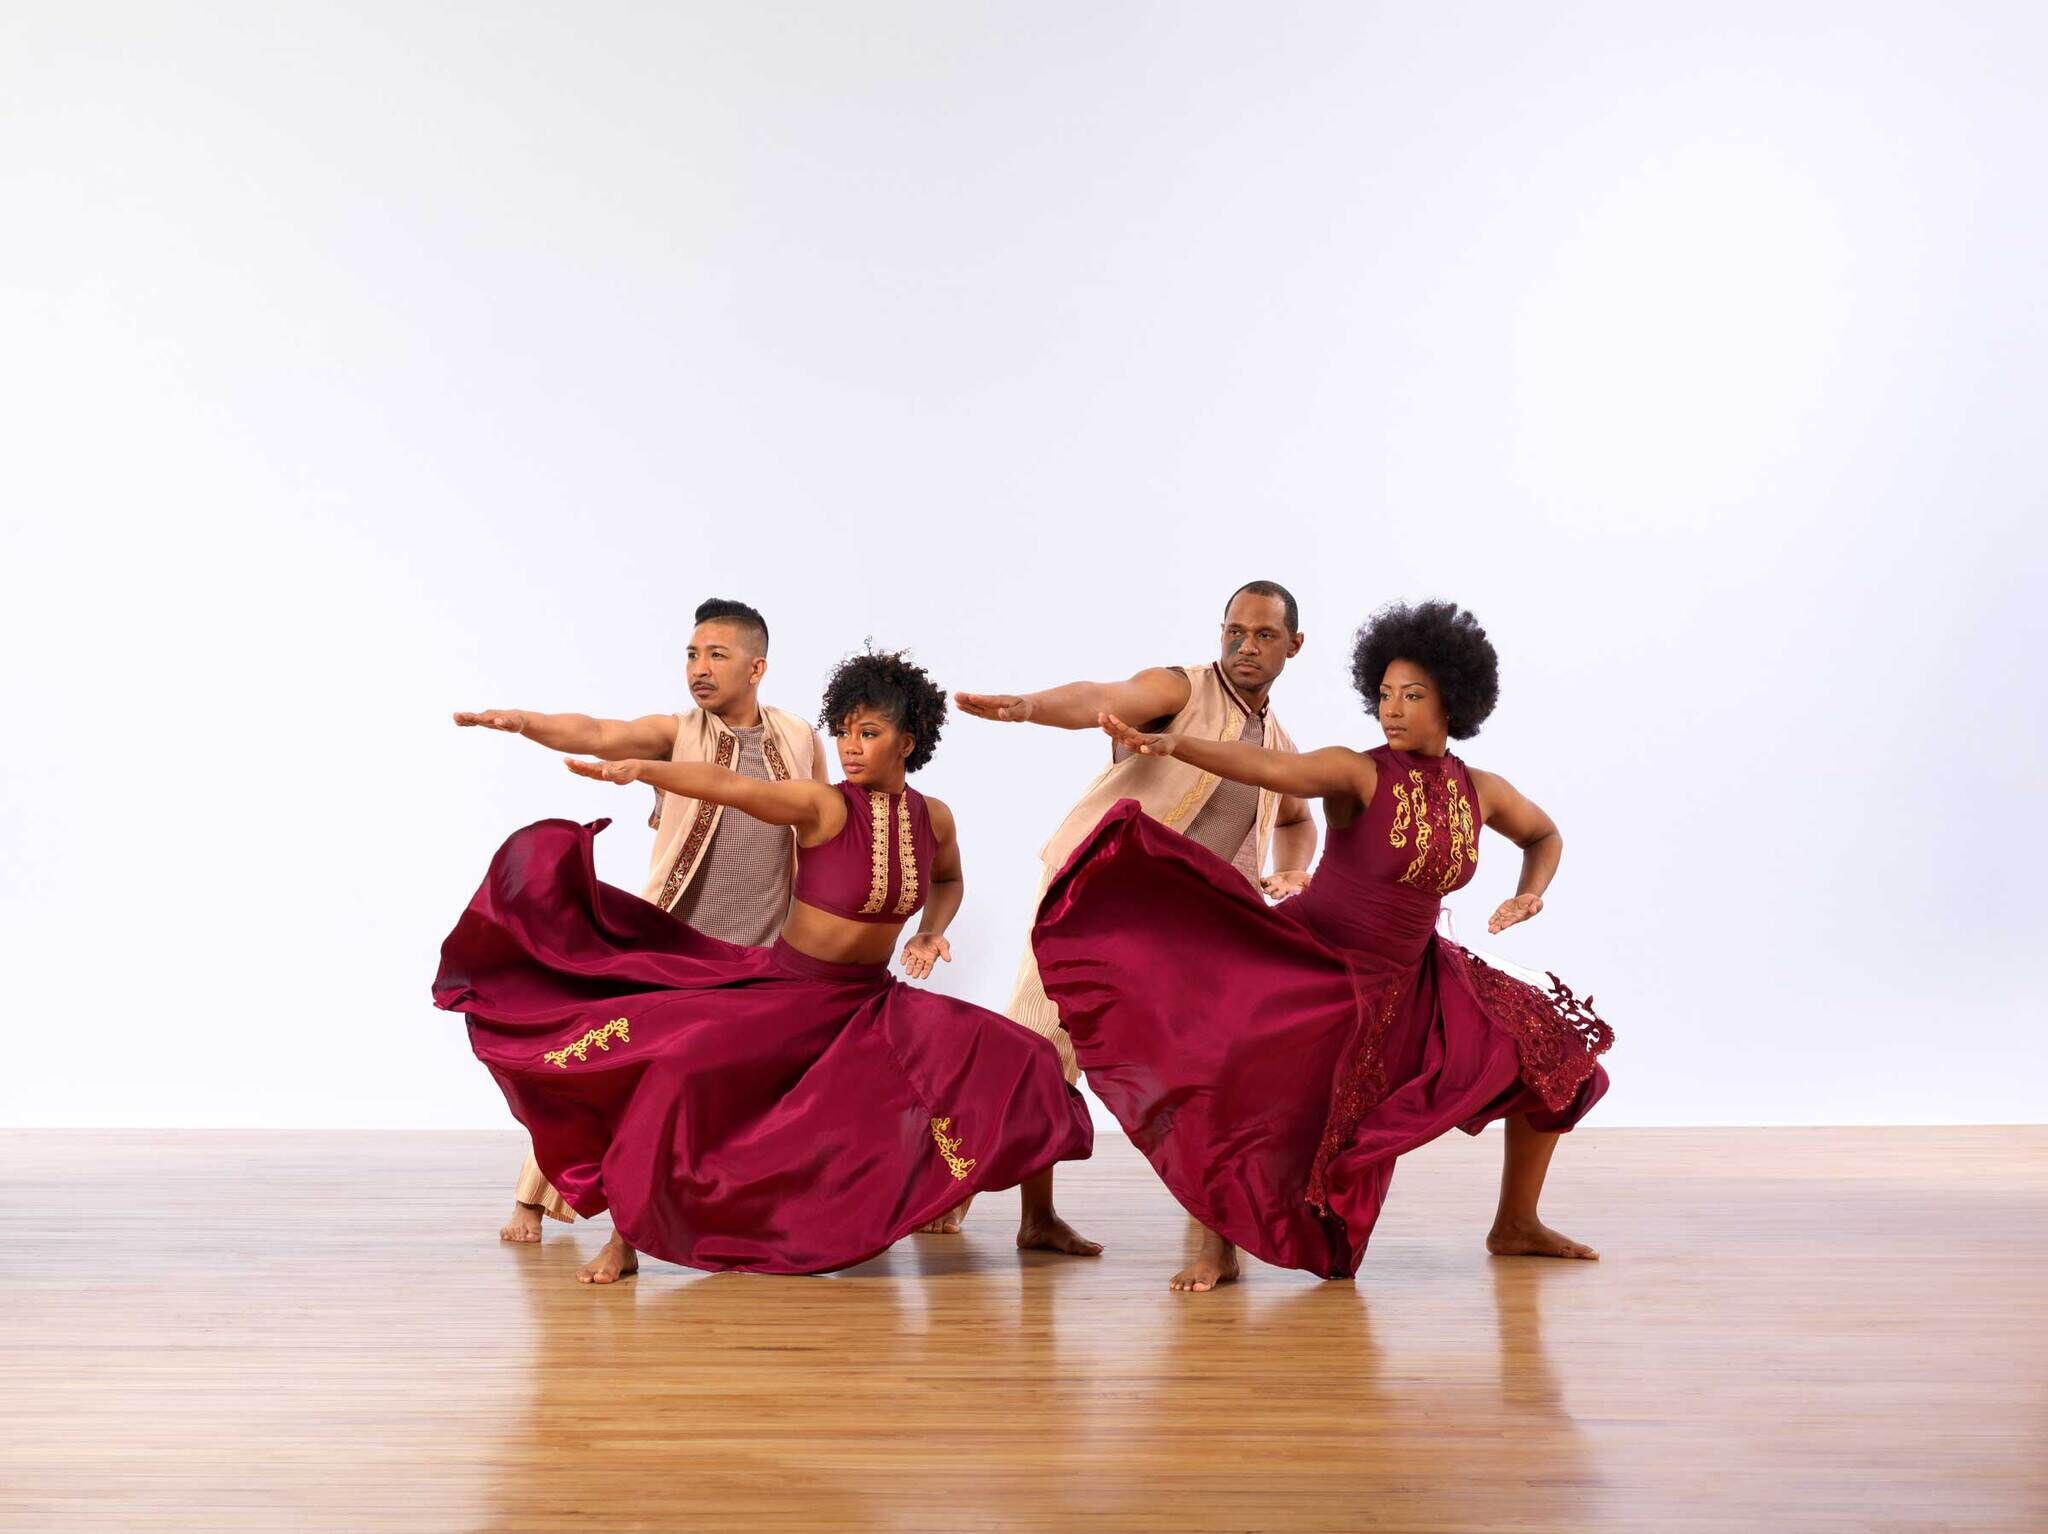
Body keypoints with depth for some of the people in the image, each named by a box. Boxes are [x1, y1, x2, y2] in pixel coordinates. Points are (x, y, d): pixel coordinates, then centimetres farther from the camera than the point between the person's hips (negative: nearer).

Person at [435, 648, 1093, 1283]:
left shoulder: (933, 819, -3)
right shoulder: (821, 807, -18)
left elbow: (949, 881, 20)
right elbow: (726, 784, -34)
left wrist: (930, 934, 0)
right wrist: (639, 768, -49)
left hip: (868, 1004, 4)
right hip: (783, 992, -3)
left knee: (1005, 1060, -12)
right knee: (679, 1069, -23)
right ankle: (625, 1237, -5)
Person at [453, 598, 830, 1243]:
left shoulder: (802, 741, 2)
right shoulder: (675, 735, -7)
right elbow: (597, 734, -25)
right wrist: (522, 720, -43)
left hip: (766, 960, 2)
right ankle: (533, 1201, 11)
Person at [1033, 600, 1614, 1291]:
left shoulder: (1482, 792, 1)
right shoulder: (1359, 773, -15)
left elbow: (1545, 835, 21)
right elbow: (1264, 765, -32)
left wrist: (1528, 895, 0)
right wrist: (1172, 744, -48)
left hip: (1405, 984, 5)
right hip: (1311, 969, -5)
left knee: (1552, 1051, 5)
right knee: (1237, 1084, -27)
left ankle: (1517, 1225, 23)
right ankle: (1220, 1247, -7)